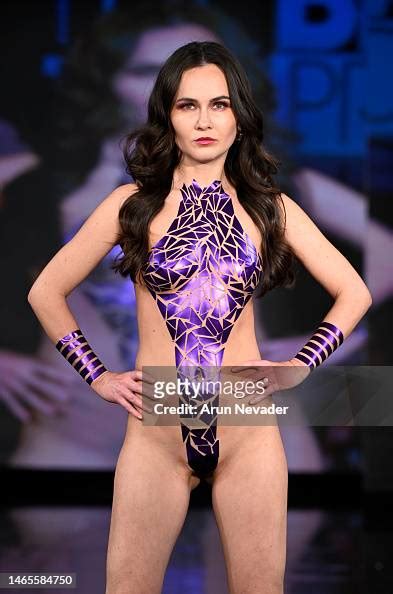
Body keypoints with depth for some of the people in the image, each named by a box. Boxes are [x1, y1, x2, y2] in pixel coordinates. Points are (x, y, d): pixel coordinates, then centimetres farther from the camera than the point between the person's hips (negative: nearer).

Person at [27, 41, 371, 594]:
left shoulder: (271, 208, 6)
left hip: (248, 432, 1)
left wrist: (301, 366, 1)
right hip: (155, 433, -1)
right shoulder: (132, 204, 2)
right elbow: (46, 292, 8)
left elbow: (353, 293, 12)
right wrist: (97, 377, 3)